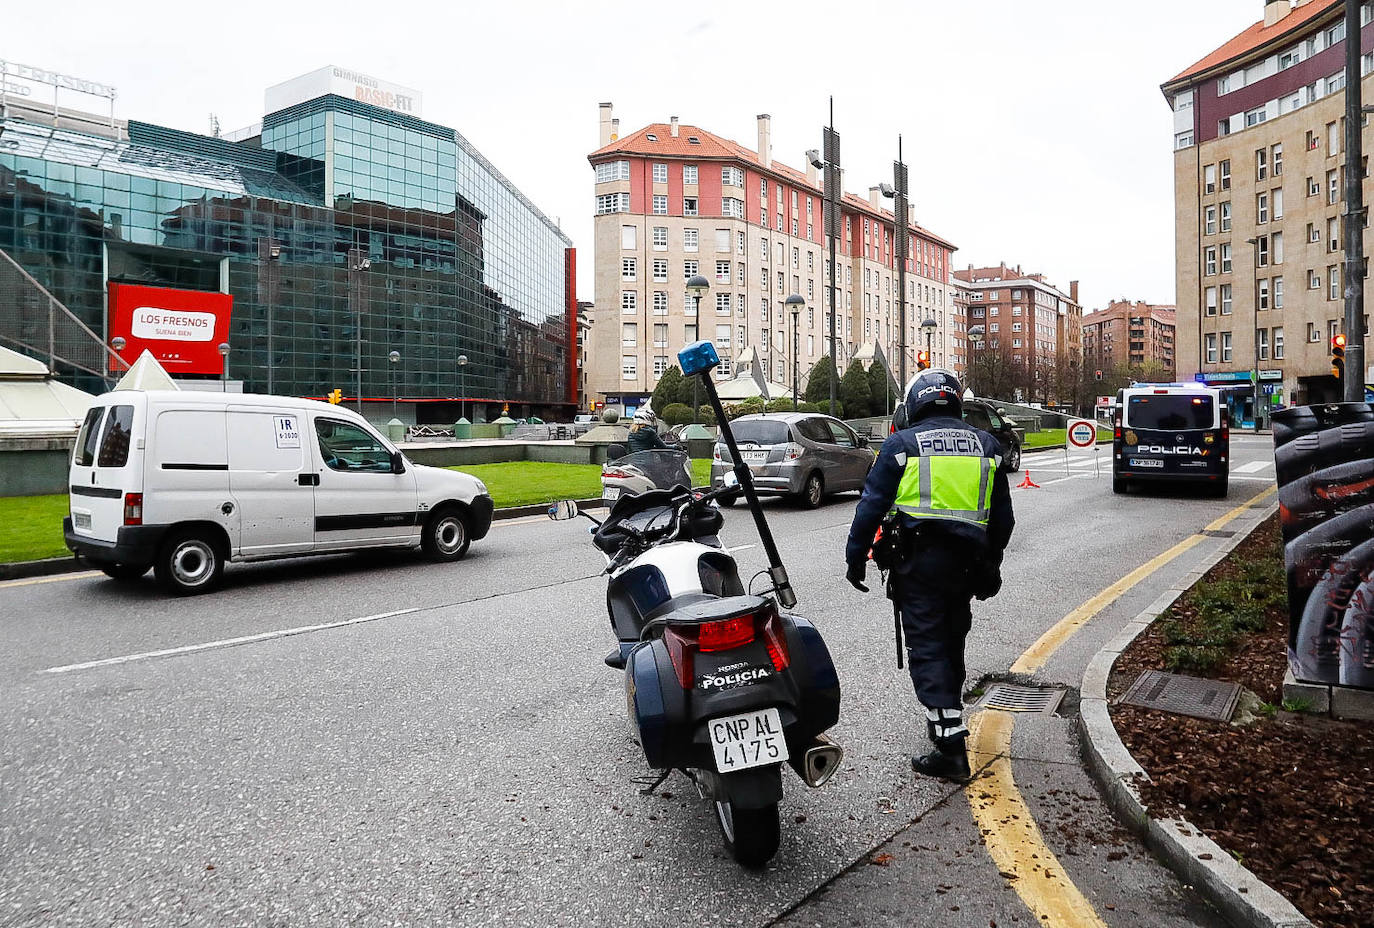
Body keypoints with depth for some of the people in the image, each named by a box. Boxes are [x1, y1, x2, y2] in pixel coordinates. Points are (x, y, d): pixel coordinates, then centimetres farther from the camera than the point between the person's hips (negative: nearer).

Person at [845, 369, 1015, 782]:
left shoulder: (902, 444, -1)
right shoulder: (986, 445, 13)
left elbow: (872, 505, -4)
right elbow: (1002, 516, 17)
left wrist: (856, 557, 2)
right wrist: (991, 565, 25)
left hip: (920, 558, -5)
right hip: (967, 560, 5)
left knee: (927, 648, -3)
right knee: (952, 643, 20)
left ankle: (950, 748, -7)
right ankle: (948, 714, 35)